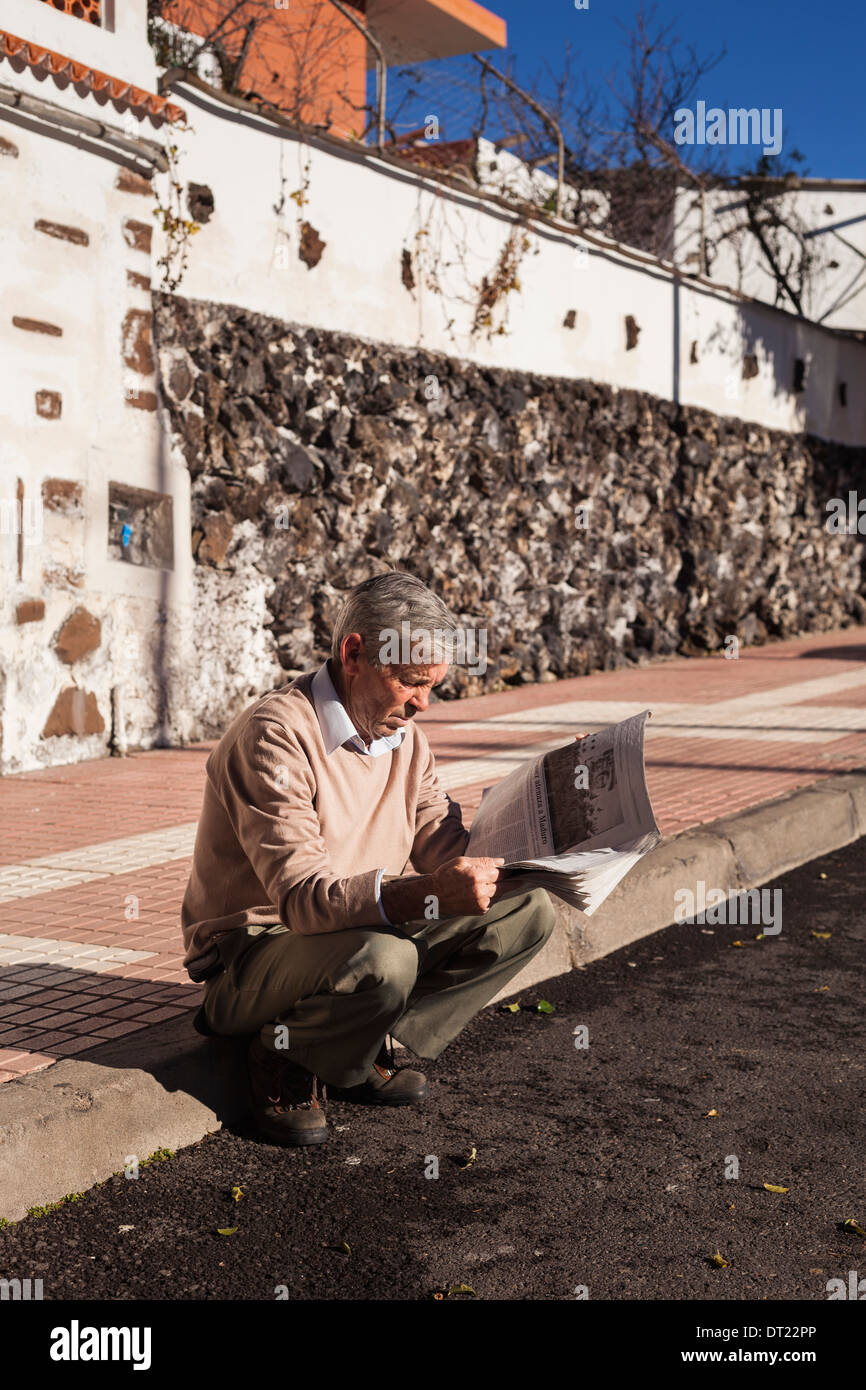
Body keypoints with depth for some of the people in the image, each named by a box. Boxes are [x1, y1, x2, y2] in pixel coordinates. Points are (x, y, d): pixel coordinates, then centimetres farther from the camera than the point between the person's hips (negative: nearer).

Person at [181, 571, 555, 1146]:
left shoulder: (403, 733, 5)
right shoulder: (275, 736, -23)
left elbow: (443, 843, 3)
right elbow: (302, 897, -32)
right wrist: (425, 894, -46)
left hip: (369, 931, 8)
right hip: (252, 952, -8)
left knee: (527, 911, -6)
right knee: (383, 961, -39)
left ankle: (375, 1048, -3)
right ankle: (286, 1055, -7)